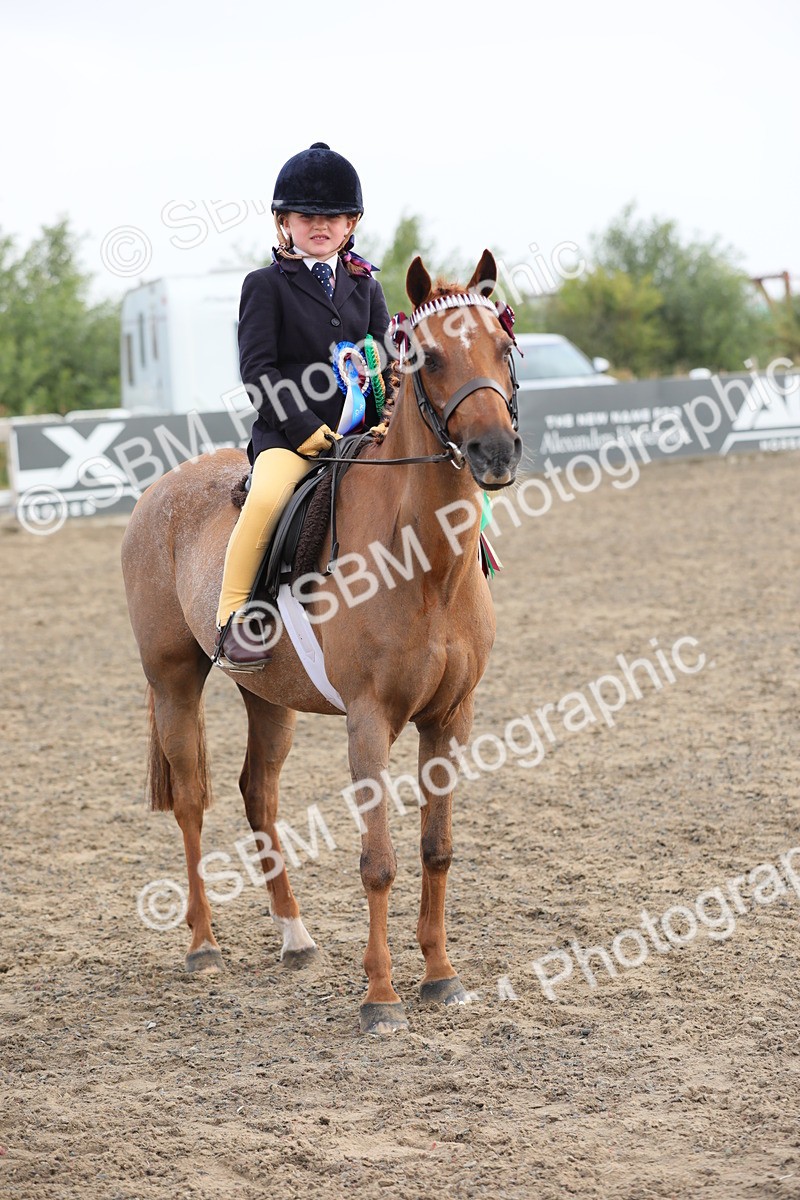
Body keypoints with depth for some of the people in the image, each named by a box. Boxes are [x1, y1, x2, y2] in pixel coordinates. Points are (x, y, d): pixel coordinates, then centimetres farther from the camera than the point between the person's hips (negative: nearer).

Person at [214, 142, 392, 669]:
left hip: (362, 431, 5)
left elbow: (387, 362, 14)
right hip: (287, 432, -5)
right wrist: (304, 427, -15)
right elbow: (257, 368, -5)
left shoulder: (365, 287, 18)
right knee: (268, 496, -33)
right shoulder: (266, 285, 4)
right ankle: (232, 618, -23)